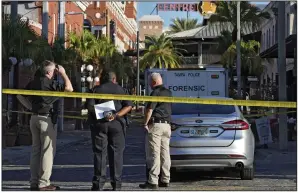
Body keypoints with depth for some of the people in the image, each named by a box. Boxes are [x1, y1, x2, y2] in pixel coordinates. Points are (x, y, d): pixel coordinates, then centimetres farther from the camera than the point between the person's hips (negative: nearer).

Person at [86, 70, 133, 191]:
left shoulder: (97, 89, 4)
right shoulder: (120, 89, 7)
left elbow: (90, 106, -8)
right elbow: (128, 106, -3)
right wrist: (116, 115, -12)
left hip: (99, 123, -1)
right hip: (117, 124, 1)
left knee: (99, 153, 1)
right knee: (116, 154, 4)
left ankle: (98, 184, -2)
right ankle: (116, 184, 2)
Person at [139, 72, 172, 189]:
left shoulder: (155, 92, -11)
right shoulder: (168, 92, 15)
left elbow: (149, 109, -17)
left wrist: (145, 123, -14)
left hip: (155, 124, -8)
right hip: (167, 125, 8)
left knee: (154, 154, -7)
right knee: (165, 153, 10)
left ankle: (152, 182, -9)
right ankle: (165, 180, 12)